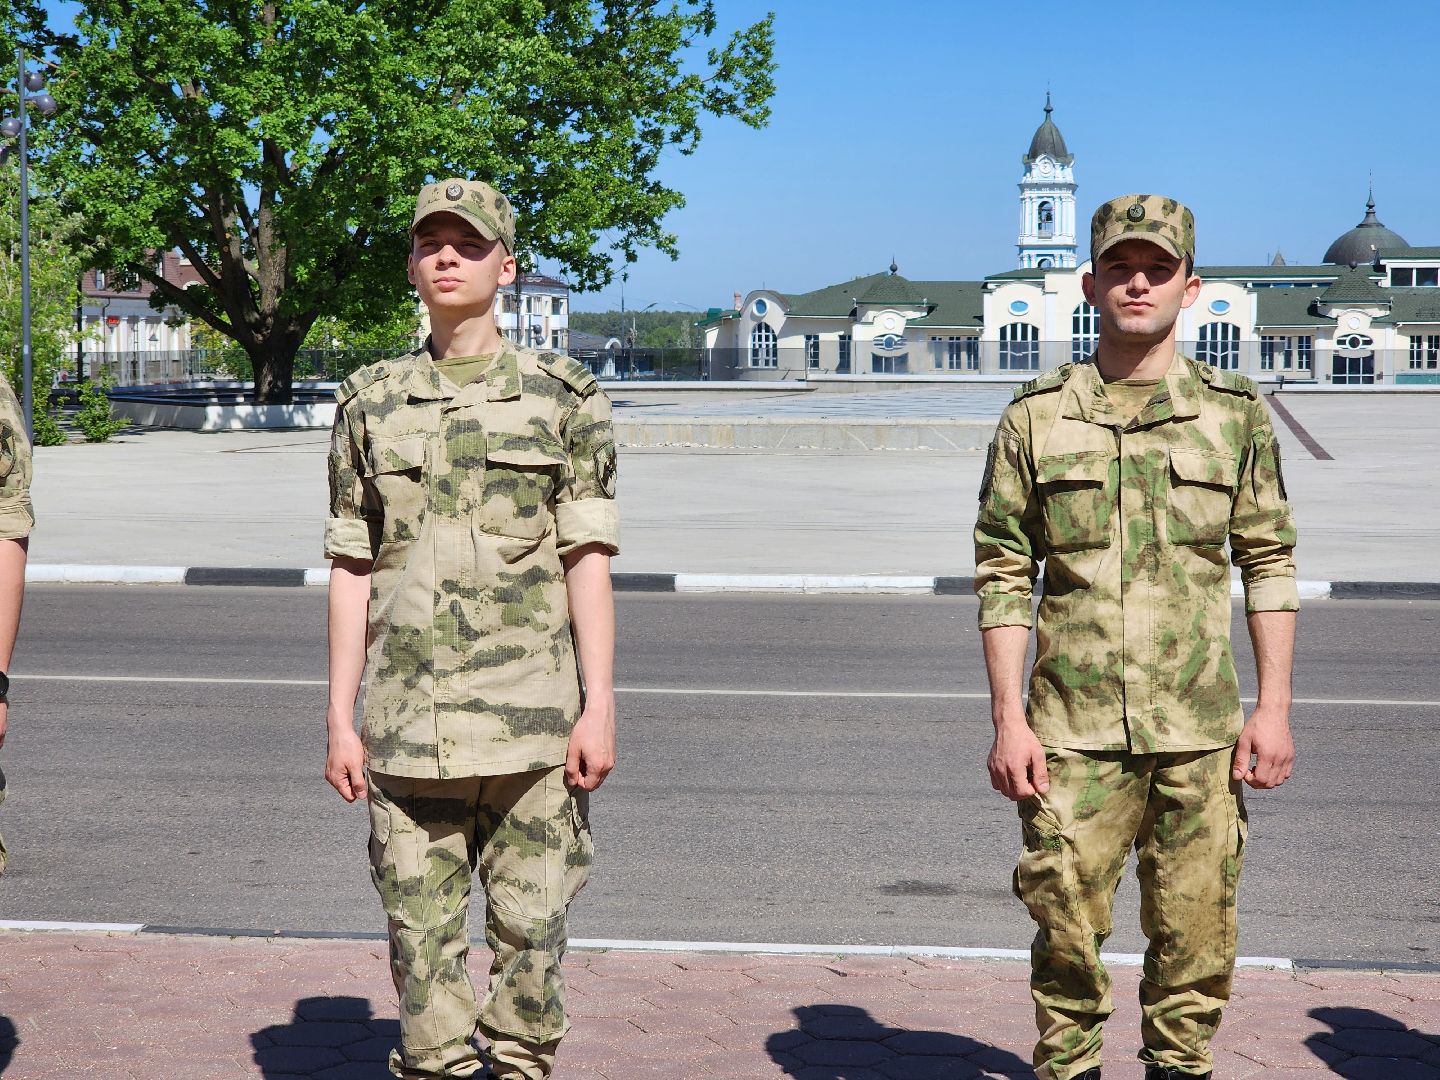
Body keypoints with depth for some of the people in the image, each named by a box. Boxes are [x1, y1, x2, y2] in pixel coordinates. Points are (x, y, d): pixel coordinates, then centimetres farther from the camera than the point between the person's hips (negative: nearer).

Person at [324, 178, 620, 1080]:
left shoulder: (564, 397, 3)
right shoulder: (372, 403, 9)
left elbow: (588, 560, 0)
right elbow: (351, 571, 9)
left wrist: (599, 705, -7)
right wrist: (340, 718, 5)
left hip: (529, 719, -2)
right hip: (408, 724, 2)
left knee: (530, 927, 3)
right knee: (422, 936, 5)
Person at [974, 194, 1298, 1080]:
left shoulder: (1235, 413, 5)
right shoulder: (1037, 417, 3)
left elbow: (1270, 564, 7)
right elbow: (1002, 574, 3)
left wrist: (1275, 708, 0)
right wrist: (1008, 720, -3)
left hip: (1200, 733, 1)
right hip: (1071, 733, 0)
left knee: (1196, 935, 6)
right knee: (1066, 926, 3)